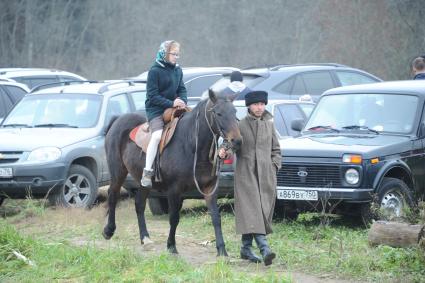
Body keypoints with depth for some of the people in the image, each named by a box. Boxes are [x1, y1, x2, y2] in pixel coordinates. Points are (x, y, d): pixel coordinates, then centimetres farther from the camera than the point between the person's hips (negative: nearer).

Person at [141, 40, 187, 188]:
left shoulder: (177, 70, 11)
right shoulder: (155, 71, -10)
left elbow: (182, 89, 13)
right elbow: (153, 95, -14)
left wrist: (183, 101, -9)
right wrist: (171, 103, -21)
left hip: (173, 108, 7)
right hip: (156, 109, -7)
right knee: (157, 135, -27)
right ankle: (147, 172, -26)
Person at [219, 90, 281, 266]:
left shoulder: (269, 125, 12)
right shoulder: (240, 126, -3)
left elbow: (276, 149, 19)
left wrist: (274, 166, 6)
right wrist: (224, 153, -25)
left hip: (266, 177, 5)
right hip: (246, 175, -5)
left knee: (263, 212, 7)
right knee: (252, 212, -15)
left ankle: (246, 249, 20)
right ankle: (265, 249, -26)